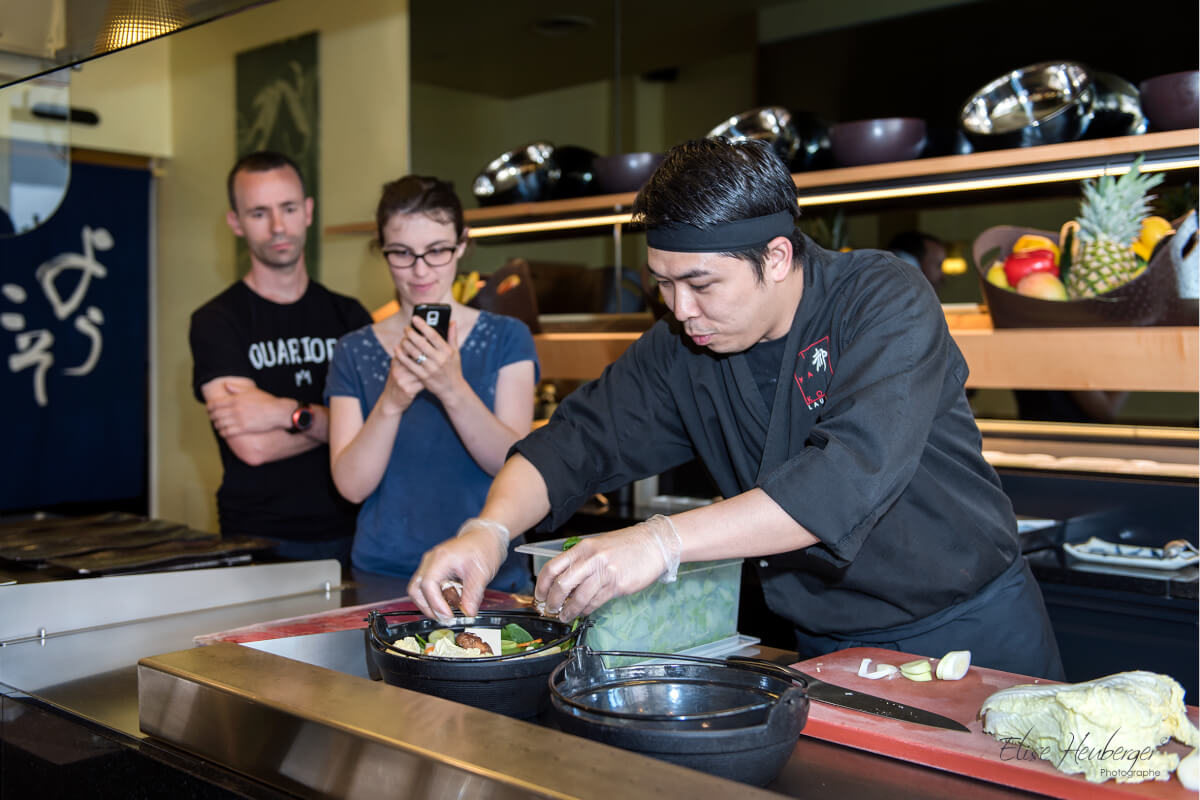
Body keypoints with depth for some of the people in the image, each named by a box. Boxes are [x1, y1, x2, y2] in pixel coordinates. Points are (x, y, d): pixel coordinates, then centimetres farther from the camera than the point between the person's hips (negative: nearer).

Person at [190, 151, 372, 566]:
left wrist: (286, 413, -15)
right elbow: (252, 445, -14)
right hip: (260, 542, -3)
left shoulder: (349, 315, 8)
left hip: (350, 535, 3)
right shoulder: (217, 321, -3)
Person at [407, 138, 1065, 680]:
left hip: (972, 635, -3)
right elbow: (579, 440, -6)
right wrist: (489, 530, -27)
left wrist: (662, 541, -43)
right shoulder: (679, 348, -5)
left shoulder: (886, 302, -21)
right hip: (826, 647, 4)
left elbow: (855, 474, -35)